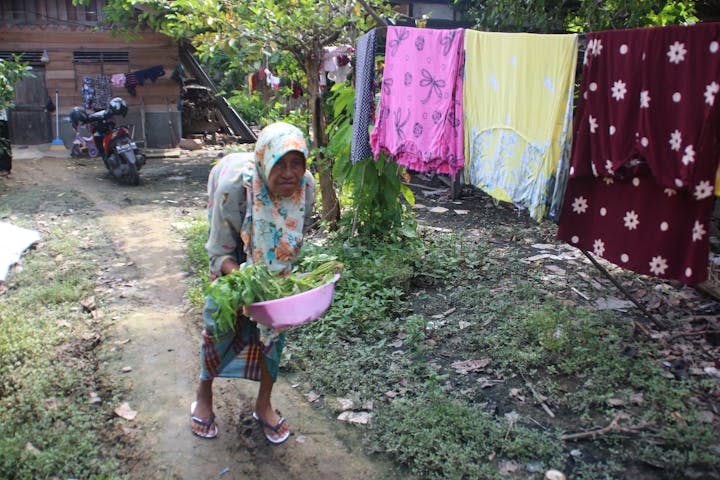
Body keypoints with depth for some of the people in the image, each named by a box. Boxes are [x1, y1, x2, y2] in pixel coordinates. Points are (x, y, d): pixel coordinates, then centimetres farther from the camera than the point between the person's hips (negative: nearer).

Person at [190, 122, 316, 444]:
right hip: (234, 241, -2)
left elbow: (297, 236, -12)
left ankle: (264, 405, 16)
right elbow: (220, 253, -30)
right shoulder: (233, 187, -42)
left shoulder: (306, 186, -33)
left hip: (275, 248, 3)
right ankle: (204, 397, 19)